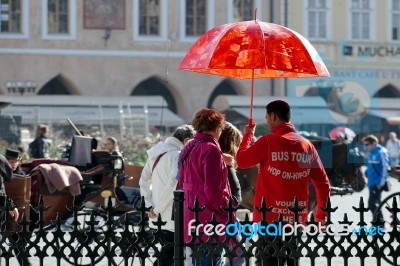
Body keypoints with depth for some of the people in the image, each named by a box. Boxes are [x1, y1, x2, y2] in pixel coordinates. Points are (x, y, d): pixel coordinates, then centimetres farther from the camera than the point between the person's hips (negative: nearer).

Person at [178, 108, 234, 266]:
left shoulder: (188, 148, 14)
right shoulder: (211, 149, -14)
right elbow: (214, 190, -19)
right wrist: (229, 215, -9)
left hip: (193, 220, 9)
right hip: (210, 221, -9)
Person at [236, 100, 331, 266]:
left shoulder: (267, 141, -8)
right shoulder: (307, 145, 7)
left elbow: (242, 161, 1)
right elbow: (323, 182, 9)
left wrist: (247, 135, 15)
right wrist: (321, 214, 18)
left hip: (272, 216, -5)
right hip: (297, 217, 5)